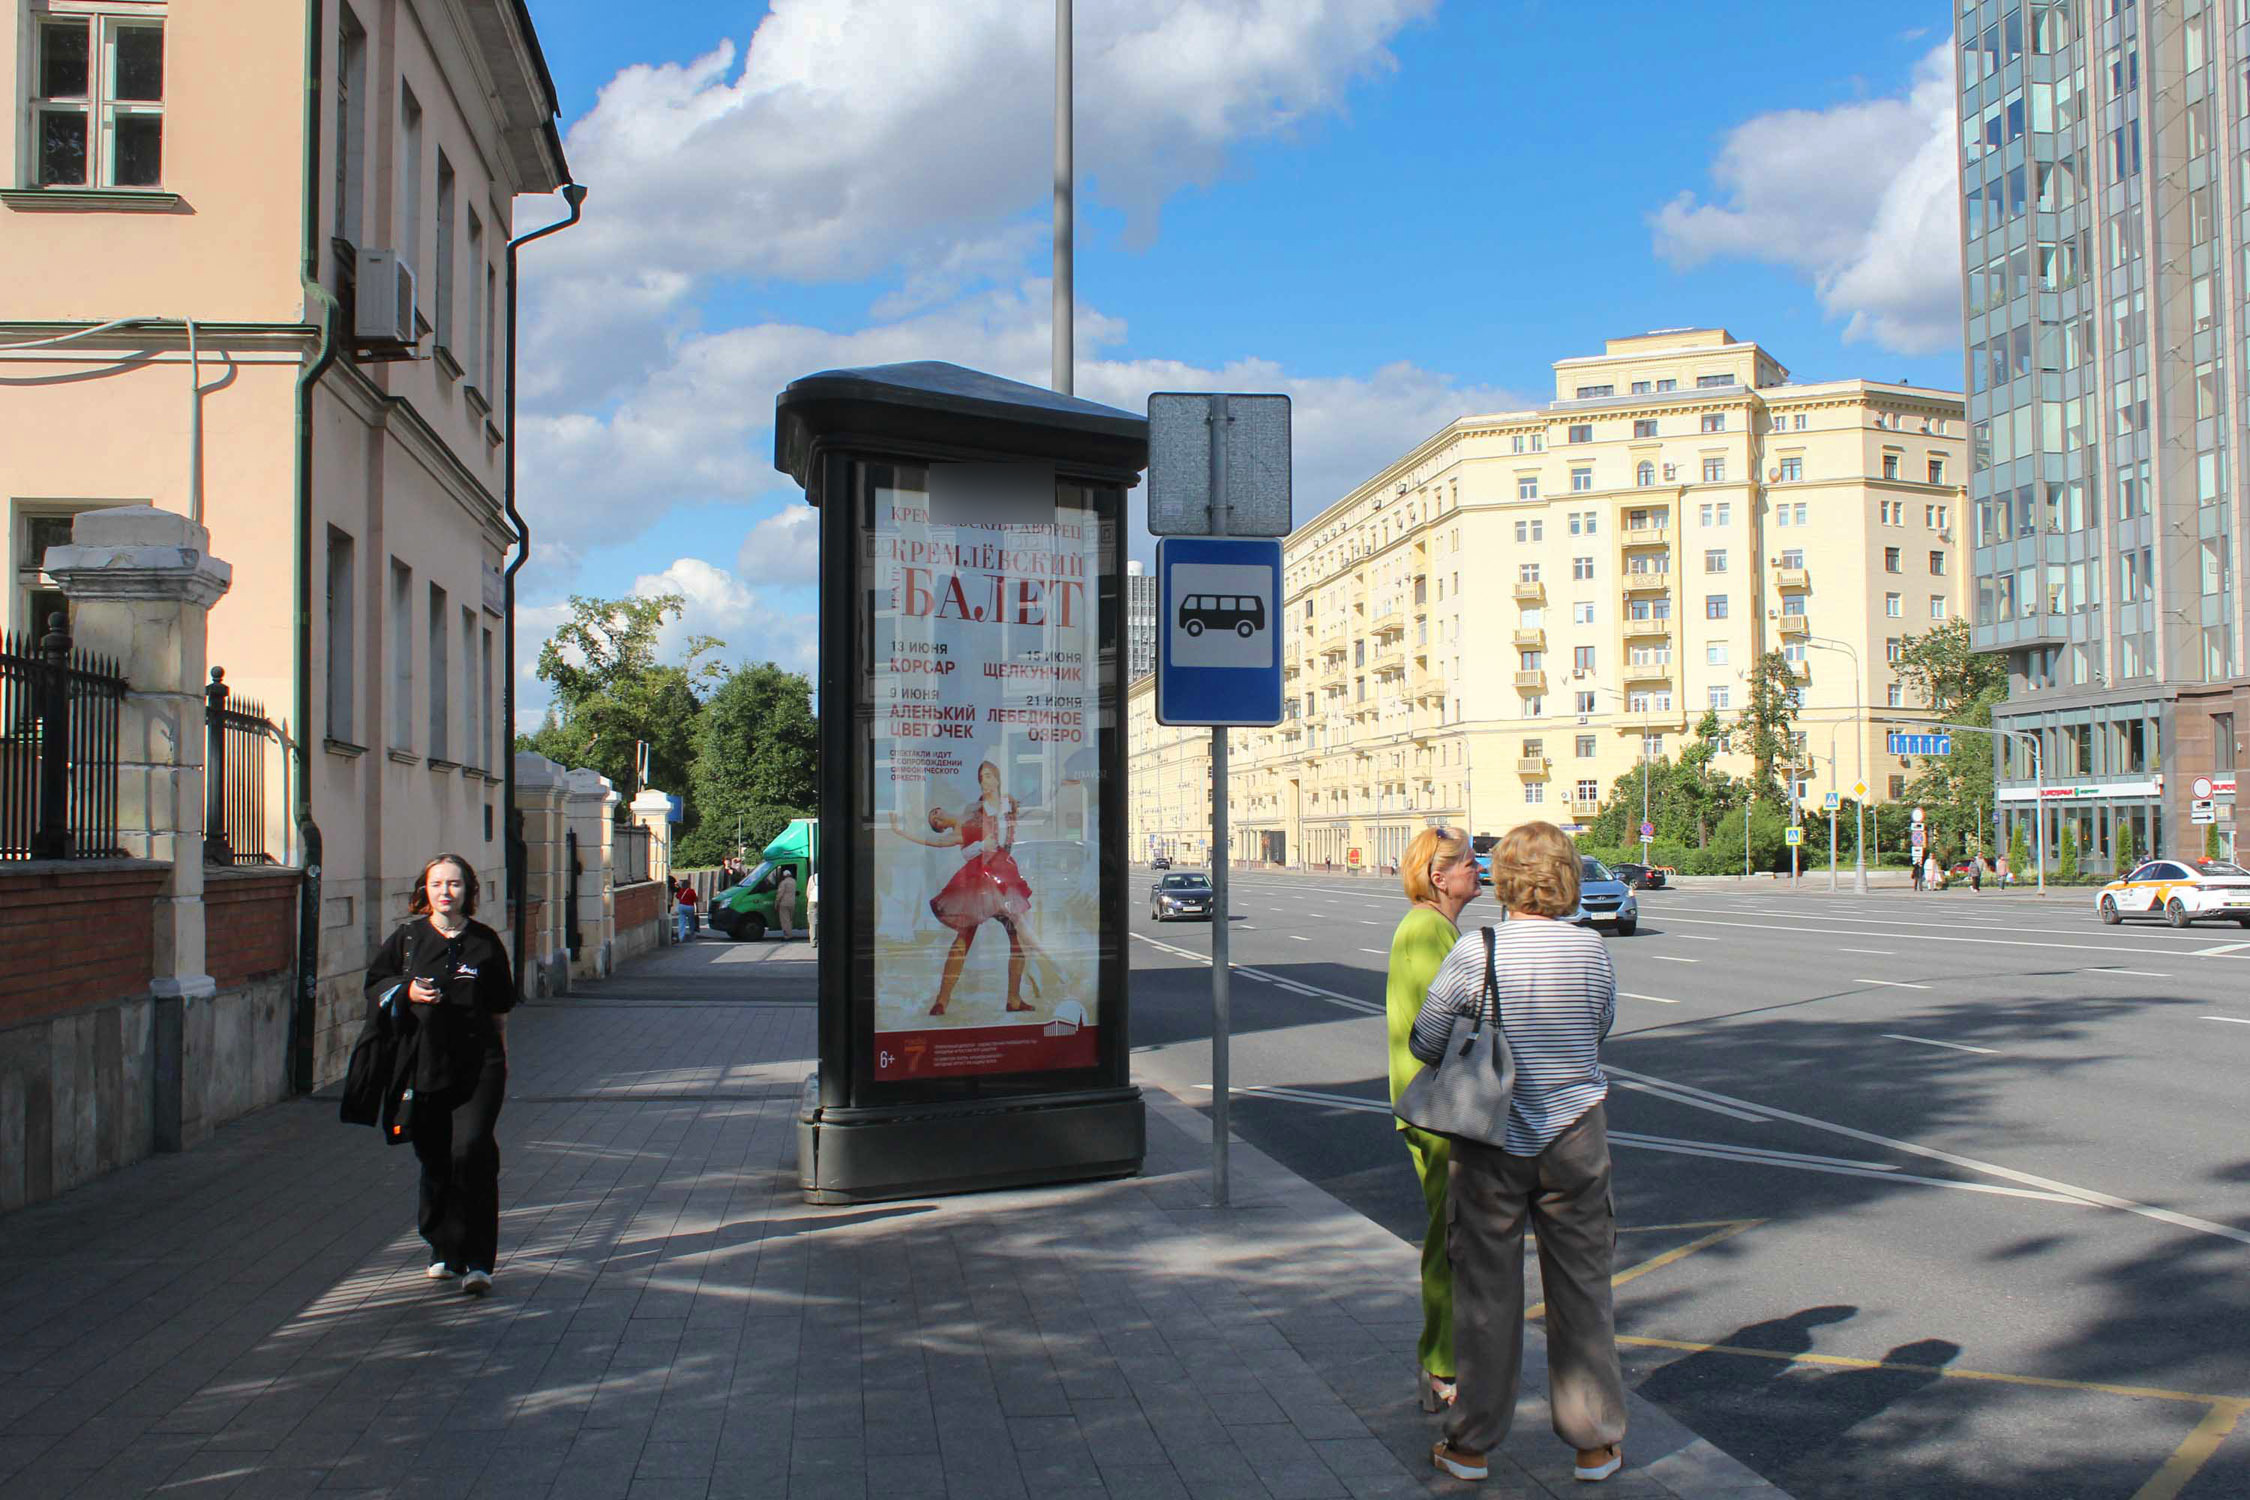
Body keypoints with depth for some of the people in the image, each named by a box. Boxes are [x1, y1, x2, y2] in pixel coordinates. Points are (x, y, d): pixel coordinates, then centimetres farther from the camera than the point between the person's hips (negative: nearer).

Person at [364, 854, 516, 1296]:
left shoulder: (485, 942, 3)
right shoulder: (408, 939, 4)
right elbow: (375, 985, 12)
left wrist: (500, 1059, 13)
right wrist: (406, 993, -8)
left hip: (478, 1065, -2)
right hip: (424, 1065, 2)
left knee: (471, 1151, -14)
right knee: (434, 1161, 10)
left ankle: (477, 1260, -9)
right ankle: (445, 1251, 28)